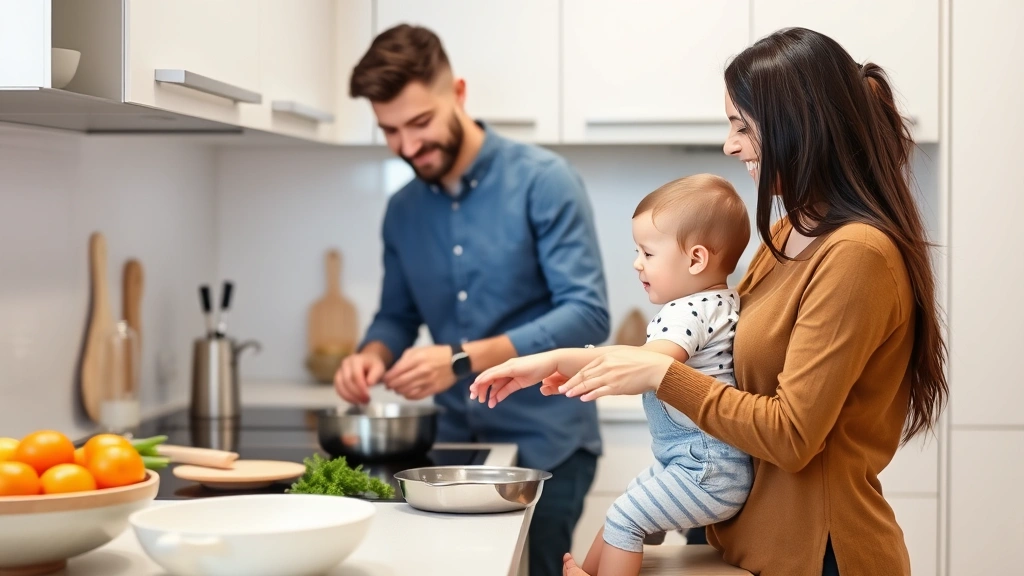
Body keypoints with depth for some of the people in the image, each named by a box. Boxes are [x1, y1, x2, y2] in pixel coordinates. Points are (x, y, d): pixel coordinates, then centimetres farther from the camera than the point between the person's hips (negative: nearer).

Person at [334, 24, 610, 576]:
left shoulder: (543, 180, -12)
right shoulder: (402, 211, 5)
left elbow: (587, 314, -18)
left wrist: (462, 360, -27)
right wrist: (372, 355, -8)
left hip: (545, 442, -5)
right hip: (457, 441, 5)